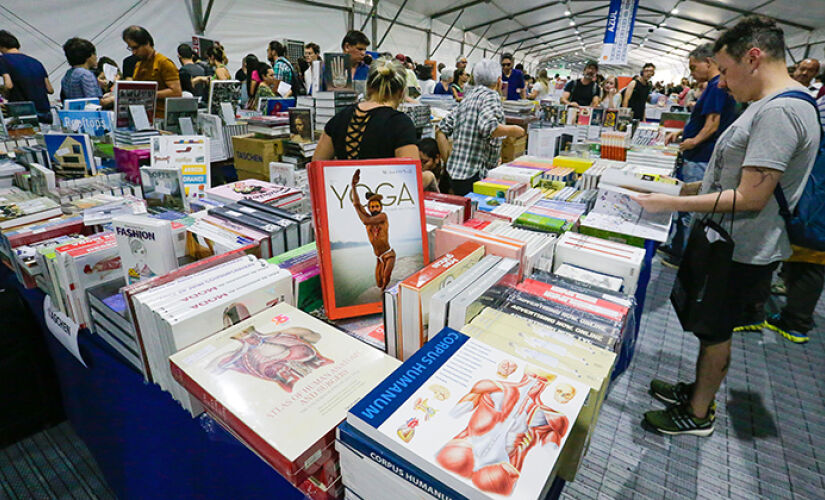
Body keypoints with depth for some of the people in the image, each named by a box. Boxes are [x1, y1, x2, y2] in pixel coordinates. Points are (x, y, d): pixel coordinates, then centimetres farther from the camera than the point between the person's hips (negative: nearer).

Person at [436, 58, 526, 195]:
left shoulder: (466, 99, 18)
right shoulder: (491, 96, -7)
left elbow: (441, 130, 15)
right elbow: (487, 127, -25)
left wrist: (449, 160, 15)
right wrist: (512, 130, -8)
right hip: (474, 178, -9)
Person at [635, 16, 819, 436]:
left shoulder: (779, 111, -23)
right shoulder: (770, 105, 11)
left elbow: (751, 197, -26)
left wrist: (673, 203, -25)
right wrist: (685, 189, 12)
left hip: (740, 252, -9)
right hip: (728, 244, 9)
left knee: (715, 331, 6)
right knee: (712, 328, 22)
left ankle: (698, 414, 26)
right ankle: (699, 390, 41)